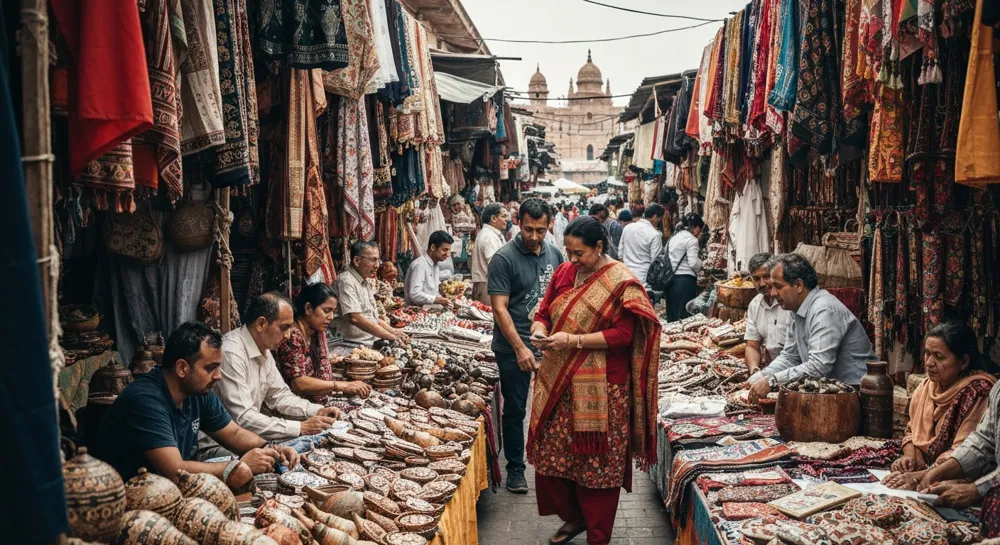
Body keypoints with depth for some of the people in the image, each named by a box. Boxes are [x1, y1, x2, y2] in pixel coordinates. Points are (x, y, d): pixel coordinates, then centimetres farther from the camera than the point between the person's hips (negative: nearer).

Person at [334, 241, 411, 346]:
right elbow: (355, 318, -23)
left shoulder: (365, 282, 20)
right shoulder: (346, 281, -11)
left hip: (373, 343, 9)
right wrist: (392, 336, -20)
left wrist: (394, 332, 7)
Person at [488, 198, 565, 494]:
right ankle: (515, 469, 20)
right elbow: (499, 308, -15)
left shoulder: (554, 254, 5)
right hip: (514, 347, -4)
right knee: (515, 410, 5)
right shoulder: (504, 258, -12)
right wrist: (520, 348, -21)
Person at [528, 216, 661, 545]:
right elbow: (542, 313, 14)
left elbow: (623, 334, -15)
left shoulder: (620, 282, -9)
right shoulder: (563, 273, 8)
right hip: (557, 381, 6)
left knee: (596, 463, 4)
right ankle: (573, 516, 34)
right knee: (551, 454, 11)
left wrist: (573, 340, -21)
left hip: (598, 389, -6)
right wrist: (539, 331, -10)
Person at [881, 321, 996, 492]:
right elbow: (912, 430, 17)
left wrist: (921, 476, -30)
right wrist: (909, 455, -4)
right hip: (921, 467, 8)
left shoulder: (978, 393, -16)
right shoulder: (927, 386, 8)